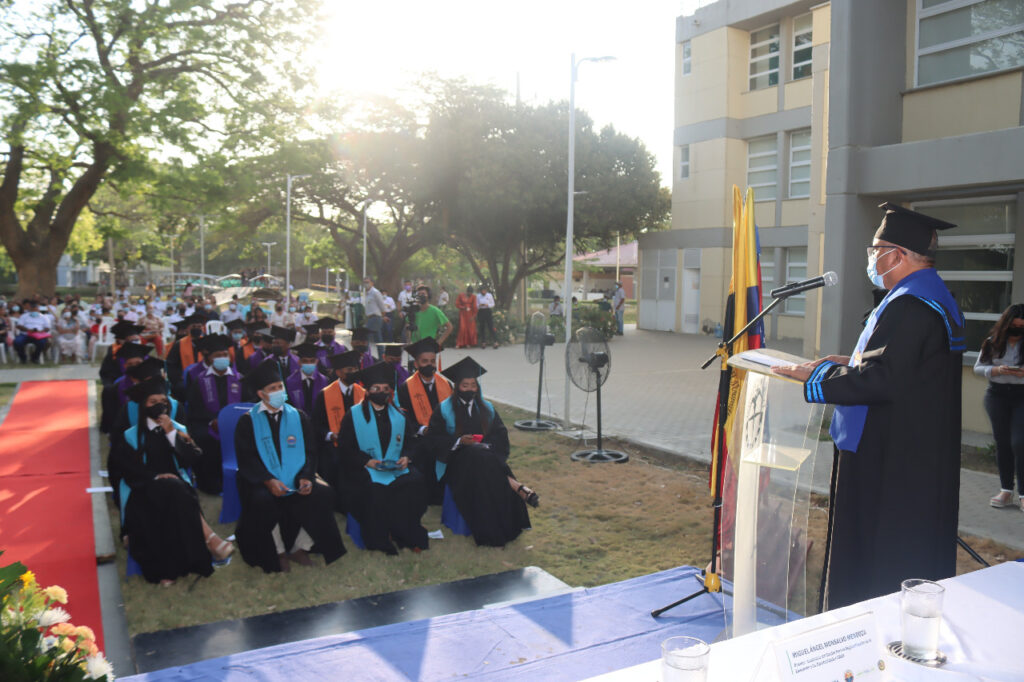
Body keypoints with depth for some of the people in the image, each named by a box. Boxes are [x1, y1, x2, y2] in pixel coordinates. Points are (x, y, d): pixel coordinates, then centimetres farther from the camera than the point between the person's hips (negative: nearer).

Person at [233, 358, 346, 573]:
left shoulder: (298, 418, 11)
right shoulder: (248, 421, 2)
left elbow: (310, 452, 7)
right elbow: (246, 458, -6)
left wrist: (306, 477, -13)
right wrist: (268, 481, -22)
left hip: (296, 480, 3)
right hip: (261, 481, -2)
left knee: (323, 494, -23)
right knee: (263, 501, -34)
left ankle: (299, 547, -3)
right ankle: (278, 552, -8)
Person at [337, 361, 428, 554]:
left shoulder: (399, 415, 14)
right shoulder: (353, 415, 2)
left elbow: (407, 443, 18)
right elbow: (345, 448, -2)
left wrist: (405, 457, -5)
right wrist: (366, 461, -17)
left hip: (396, 467, 3)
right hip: (364, 469, -3)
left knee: (414, 481, -26)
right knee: (375, 488, -34)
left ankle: (407, 535, -12)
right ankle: (381, 540, -15)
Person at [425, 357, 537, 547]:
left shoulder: (487, 409, 15)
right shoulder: (444, 409, 5)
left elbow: (501, 435, 9)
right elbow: (434, 438, -4)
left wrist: (486, 445, -12)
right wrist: (459, 441, -18)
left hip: (485, 457, 3)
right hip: (457, 460, -3)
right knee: (477, 456, -36)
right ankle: (517, 487, -39)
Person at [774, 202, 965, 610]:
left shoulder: (910, 306, -22)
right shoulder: (935, 297, 13)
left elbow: (882, 380, -27)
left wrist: (816, 374, -16)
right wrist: (853, 362, 14)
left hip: (890, 463, -11)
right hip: (922, 455, 11)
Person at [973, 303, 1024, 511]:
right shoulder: (993, 342, 3)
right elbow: (978, 367, 4)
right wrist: (997, 370, -15)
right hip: (997, 394, 3)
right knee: (1002, 443, 8)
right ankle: (1006, 491, 18)